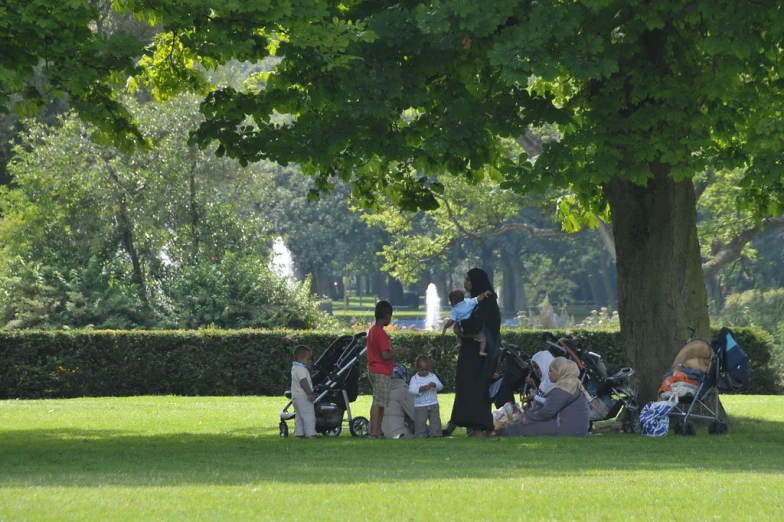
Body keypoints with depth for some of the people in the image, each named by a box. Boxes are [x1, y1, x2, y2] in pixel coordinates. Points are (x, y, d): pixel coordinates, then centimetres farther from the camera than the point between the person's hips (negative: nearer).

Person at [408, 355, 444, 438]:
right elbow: (411, 390, -12)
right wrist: (421, 389, -27)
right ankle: (420, 437, 2)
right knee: (420, 423, -4)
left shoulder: (432, 377, 7)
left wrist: (434, 385, -23)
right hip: (420, 406, -2)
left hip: (433, 405, 2)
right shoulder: (414, 379, 0)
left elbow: (440, 386, -1)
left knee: (435, 421, 3)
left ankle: (436, 434, 9)